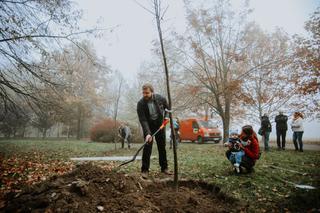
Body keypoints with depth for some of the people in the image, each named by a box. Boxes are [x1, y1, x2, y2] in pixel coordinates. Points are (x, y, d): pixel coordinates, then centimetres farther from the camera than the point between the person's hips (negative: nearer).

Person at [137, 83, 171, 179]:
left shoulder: (160, 98, -17)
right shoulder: (140, 104, -24)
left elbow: (167, 107, 6)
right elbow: (143, 120, -29)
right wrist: (147, 133, -38)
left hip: (160, 124, 3)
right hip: (148, 126, -2)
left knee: (162, 147, 8)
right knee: (147, 147, -10)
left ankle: (164, 167, 20)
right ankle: (145, 170, -1)